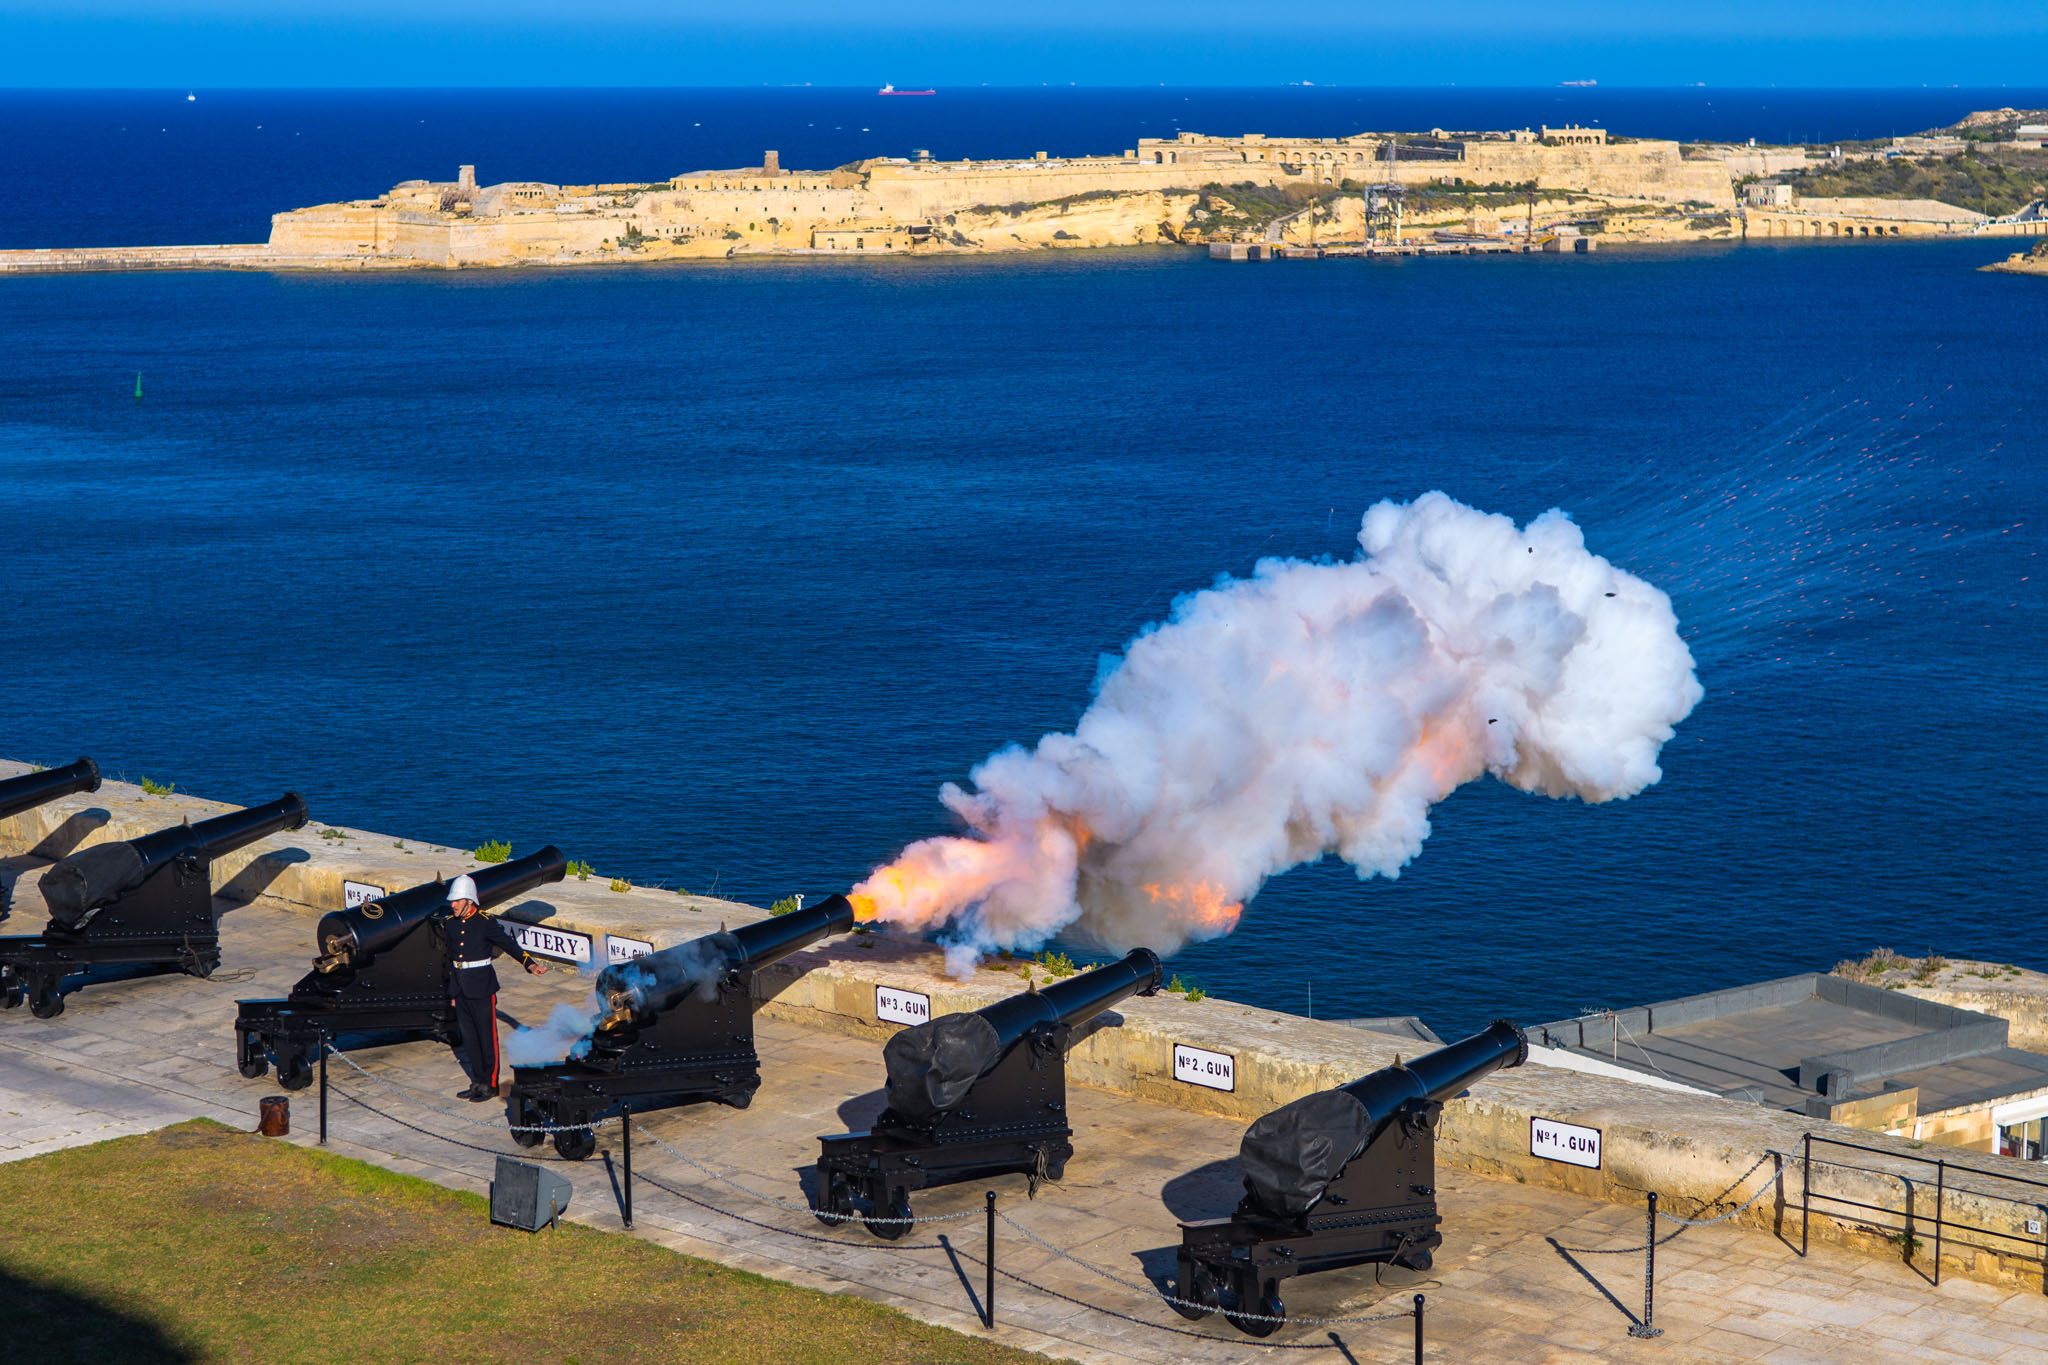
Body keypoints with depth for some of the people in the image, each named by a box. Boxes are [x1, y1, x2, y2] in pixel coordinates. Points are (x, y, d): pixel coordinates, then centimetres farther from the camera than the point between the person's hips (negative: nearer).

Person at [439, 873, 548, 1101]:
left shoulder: (486, 922, -11)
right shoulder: (450, 923, 7)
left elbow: (508, 944, -11)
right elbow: (452, 956, 15)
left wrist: (530, 964, -25)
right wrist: (453, 991, 18)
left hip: (482, 987, -6)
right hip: (460, 987, 6)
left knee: (487, 1037, -1)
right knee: (468, 1037, 11)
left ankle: (491, 1085, 7)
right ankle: (479, 1082, 21)